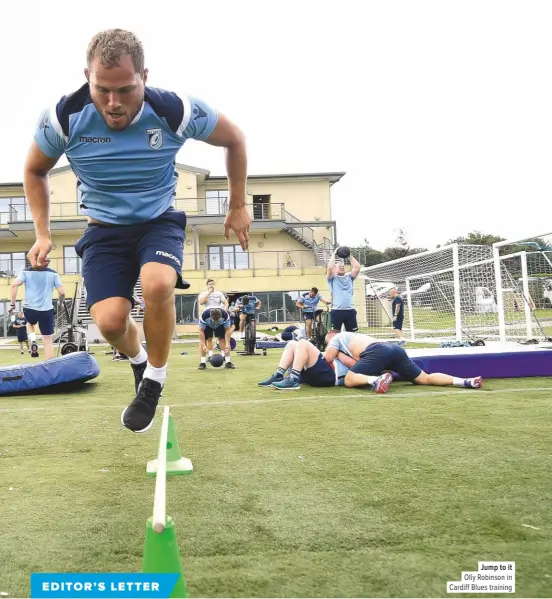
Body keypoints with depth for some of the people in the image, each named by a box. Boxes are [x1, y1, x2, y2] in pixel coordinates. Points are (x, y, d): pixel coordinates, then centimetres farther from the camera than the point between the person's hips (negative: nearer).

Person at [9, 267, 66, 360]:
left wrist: (12, 304, -3)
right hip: (46, 310, -1)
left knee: (30, 323, 36)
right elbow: (62, 292, -3)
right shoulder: (53, 273, 3)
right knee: (48, 341, 6)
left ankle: (33, 341, 9)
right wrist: (60, 303, 18)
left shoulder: (26, 272, 3)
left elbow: (14, 285, -11)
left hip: (29, 309, 1)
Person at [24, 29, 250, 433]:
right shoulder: (63, 118, -17)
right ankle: (138, 360, 19)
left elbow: (235, 139, 0)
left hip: (159, 221, -1)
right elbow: (35, 172, 5)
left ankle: (155, 380, -7)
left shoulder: (176, 111, -20)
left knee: (158, 285, -33)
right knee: (110, 320, -19)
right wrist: (43, 233, -4)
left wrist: (238, 206, 3)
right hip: (104, 229, 1)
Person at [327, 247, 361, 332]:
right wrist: (334, 254, -1)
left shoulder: (349, 277, 16)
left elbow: (357, 267, 3)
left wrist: (350, 256, 7)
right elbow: (330, 268, -11)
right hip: (337, 311, -3)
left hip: (350, 310, 3)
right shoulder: (332, 278, 7)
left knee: (351, 333, 6)